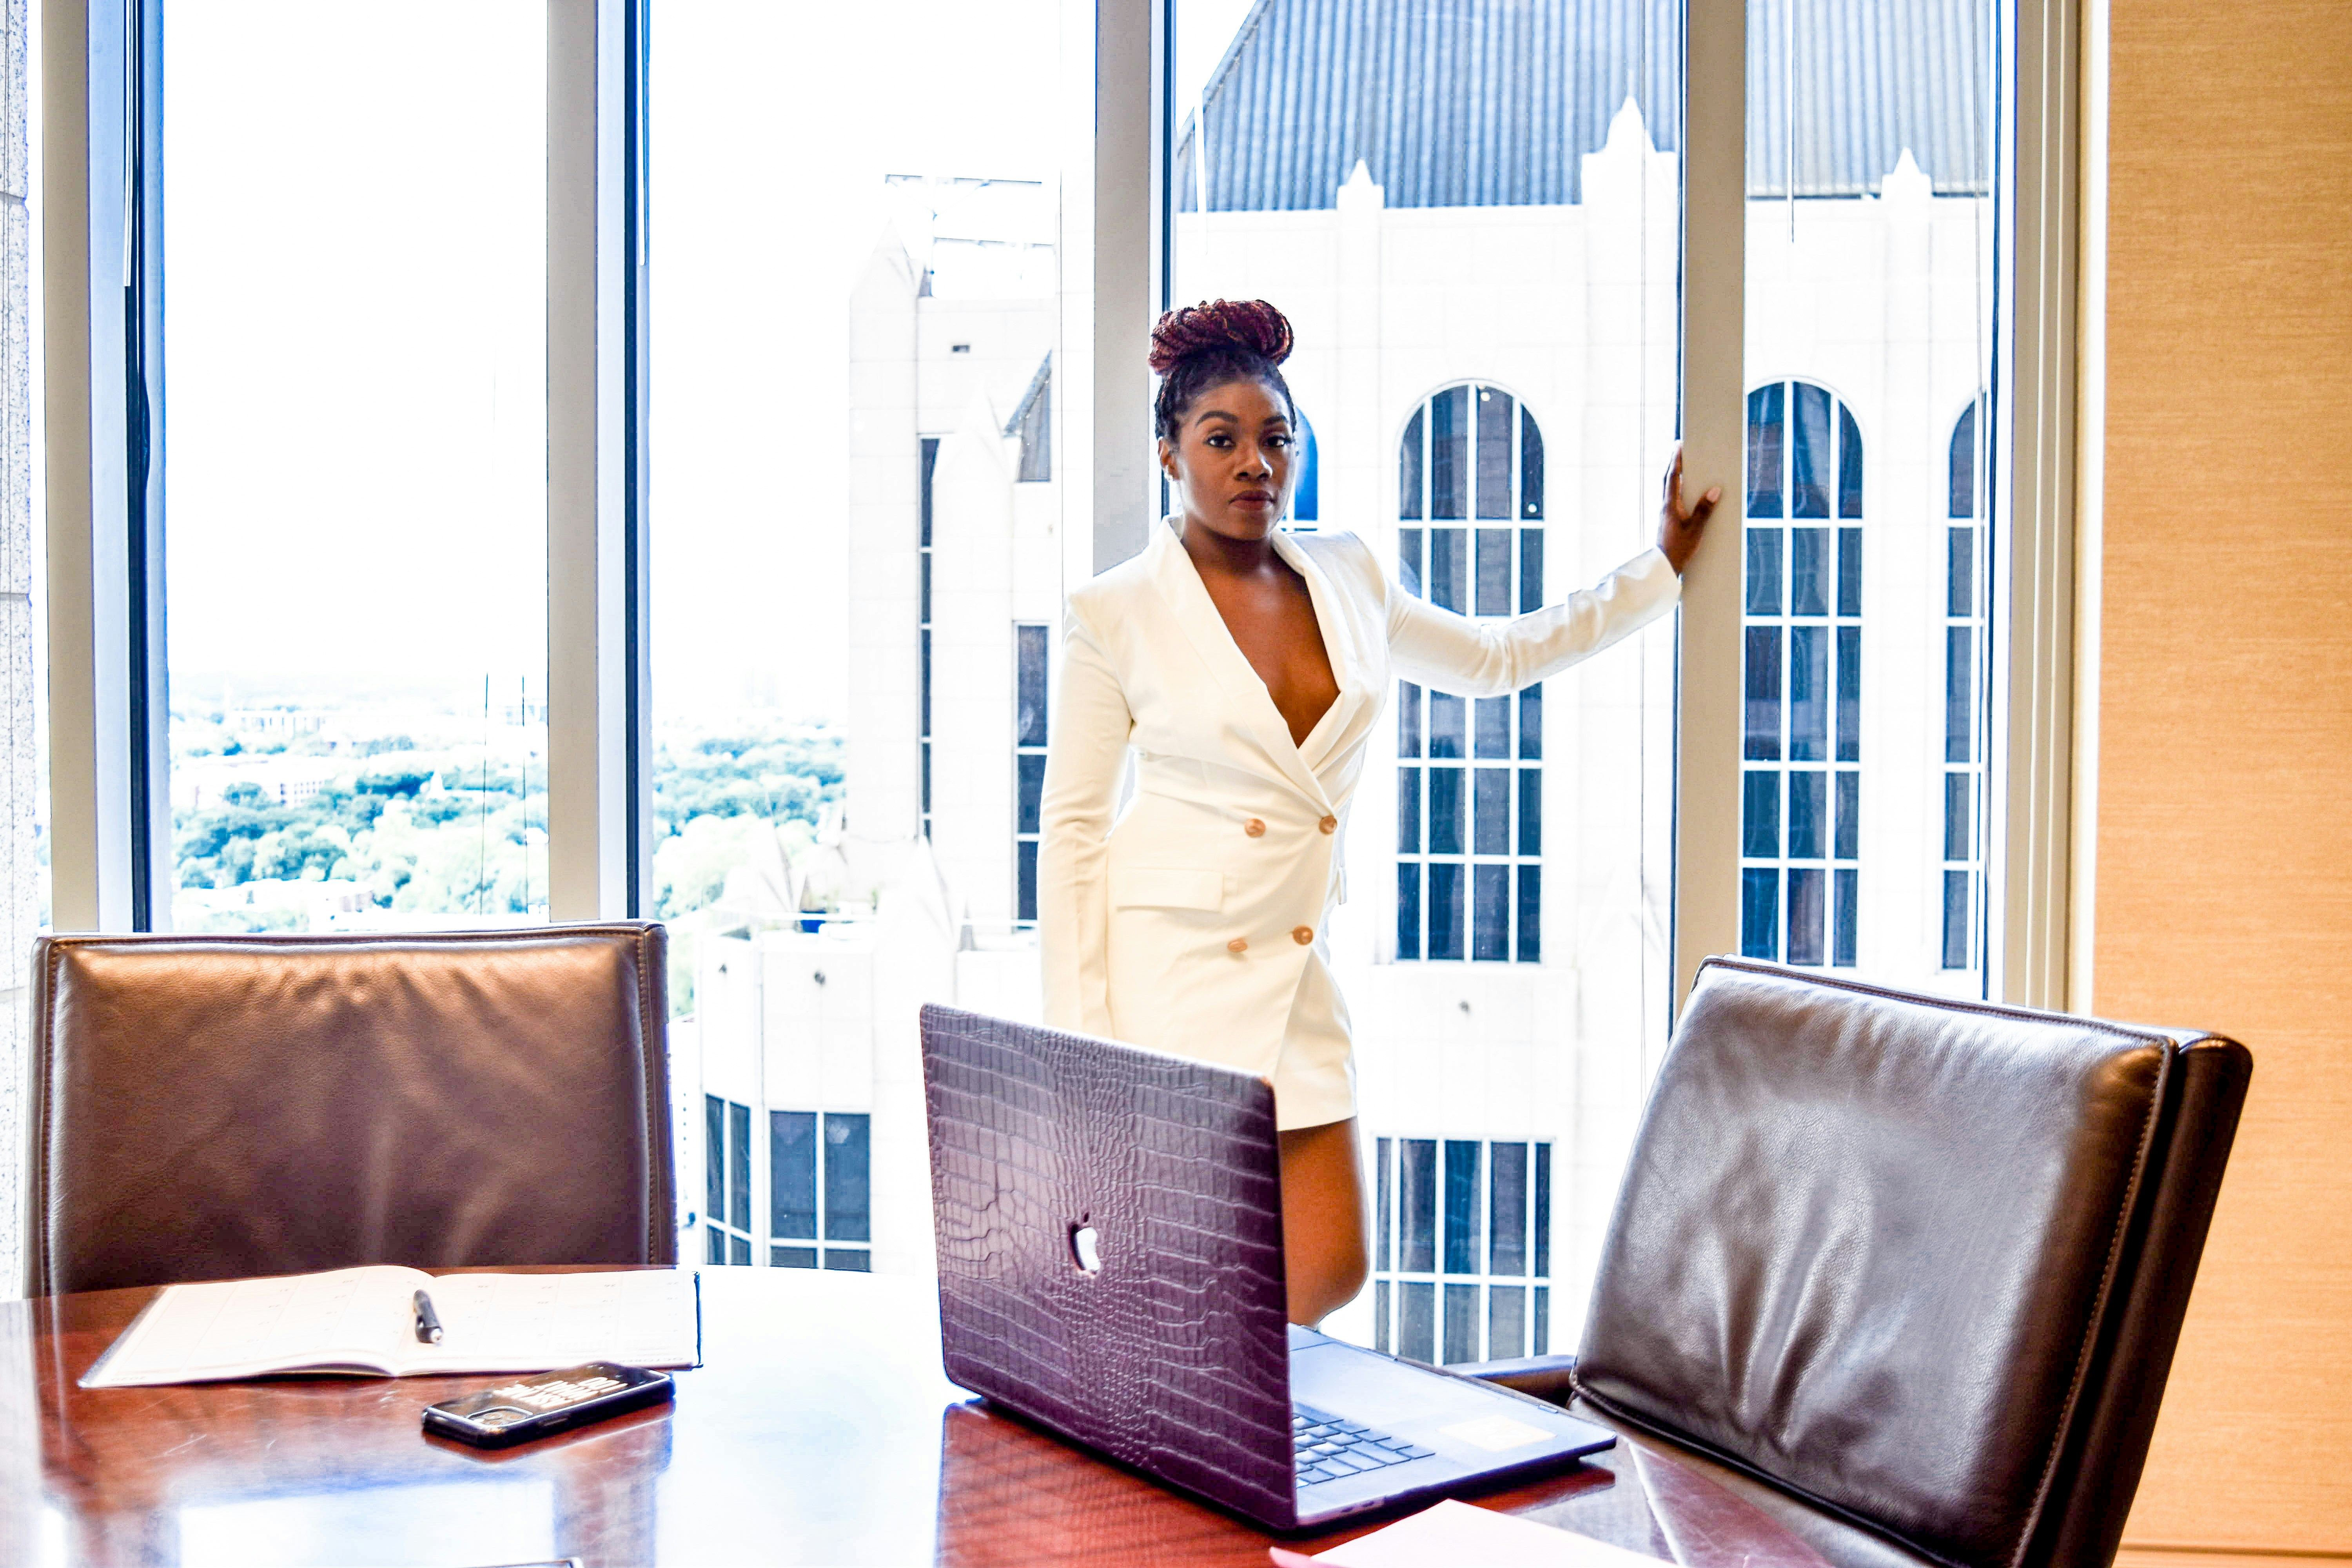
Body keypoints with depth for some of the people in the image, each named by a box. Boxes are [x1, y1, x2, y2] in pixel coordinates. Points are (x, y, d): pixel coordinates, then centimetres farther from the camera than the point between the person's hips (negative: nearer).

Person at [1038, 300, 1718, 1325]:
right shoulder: (1116, 616, -7)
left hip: (1293, 974, 5)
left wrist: (1664, 564, 21)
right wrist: (1078, 1038, -10)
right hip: (1160, 970, -5)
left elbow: (1499, 657, 22)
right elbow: (1072, 829, -5)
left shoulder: (1346, 579, 7)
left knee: (1327, 1273, 3)